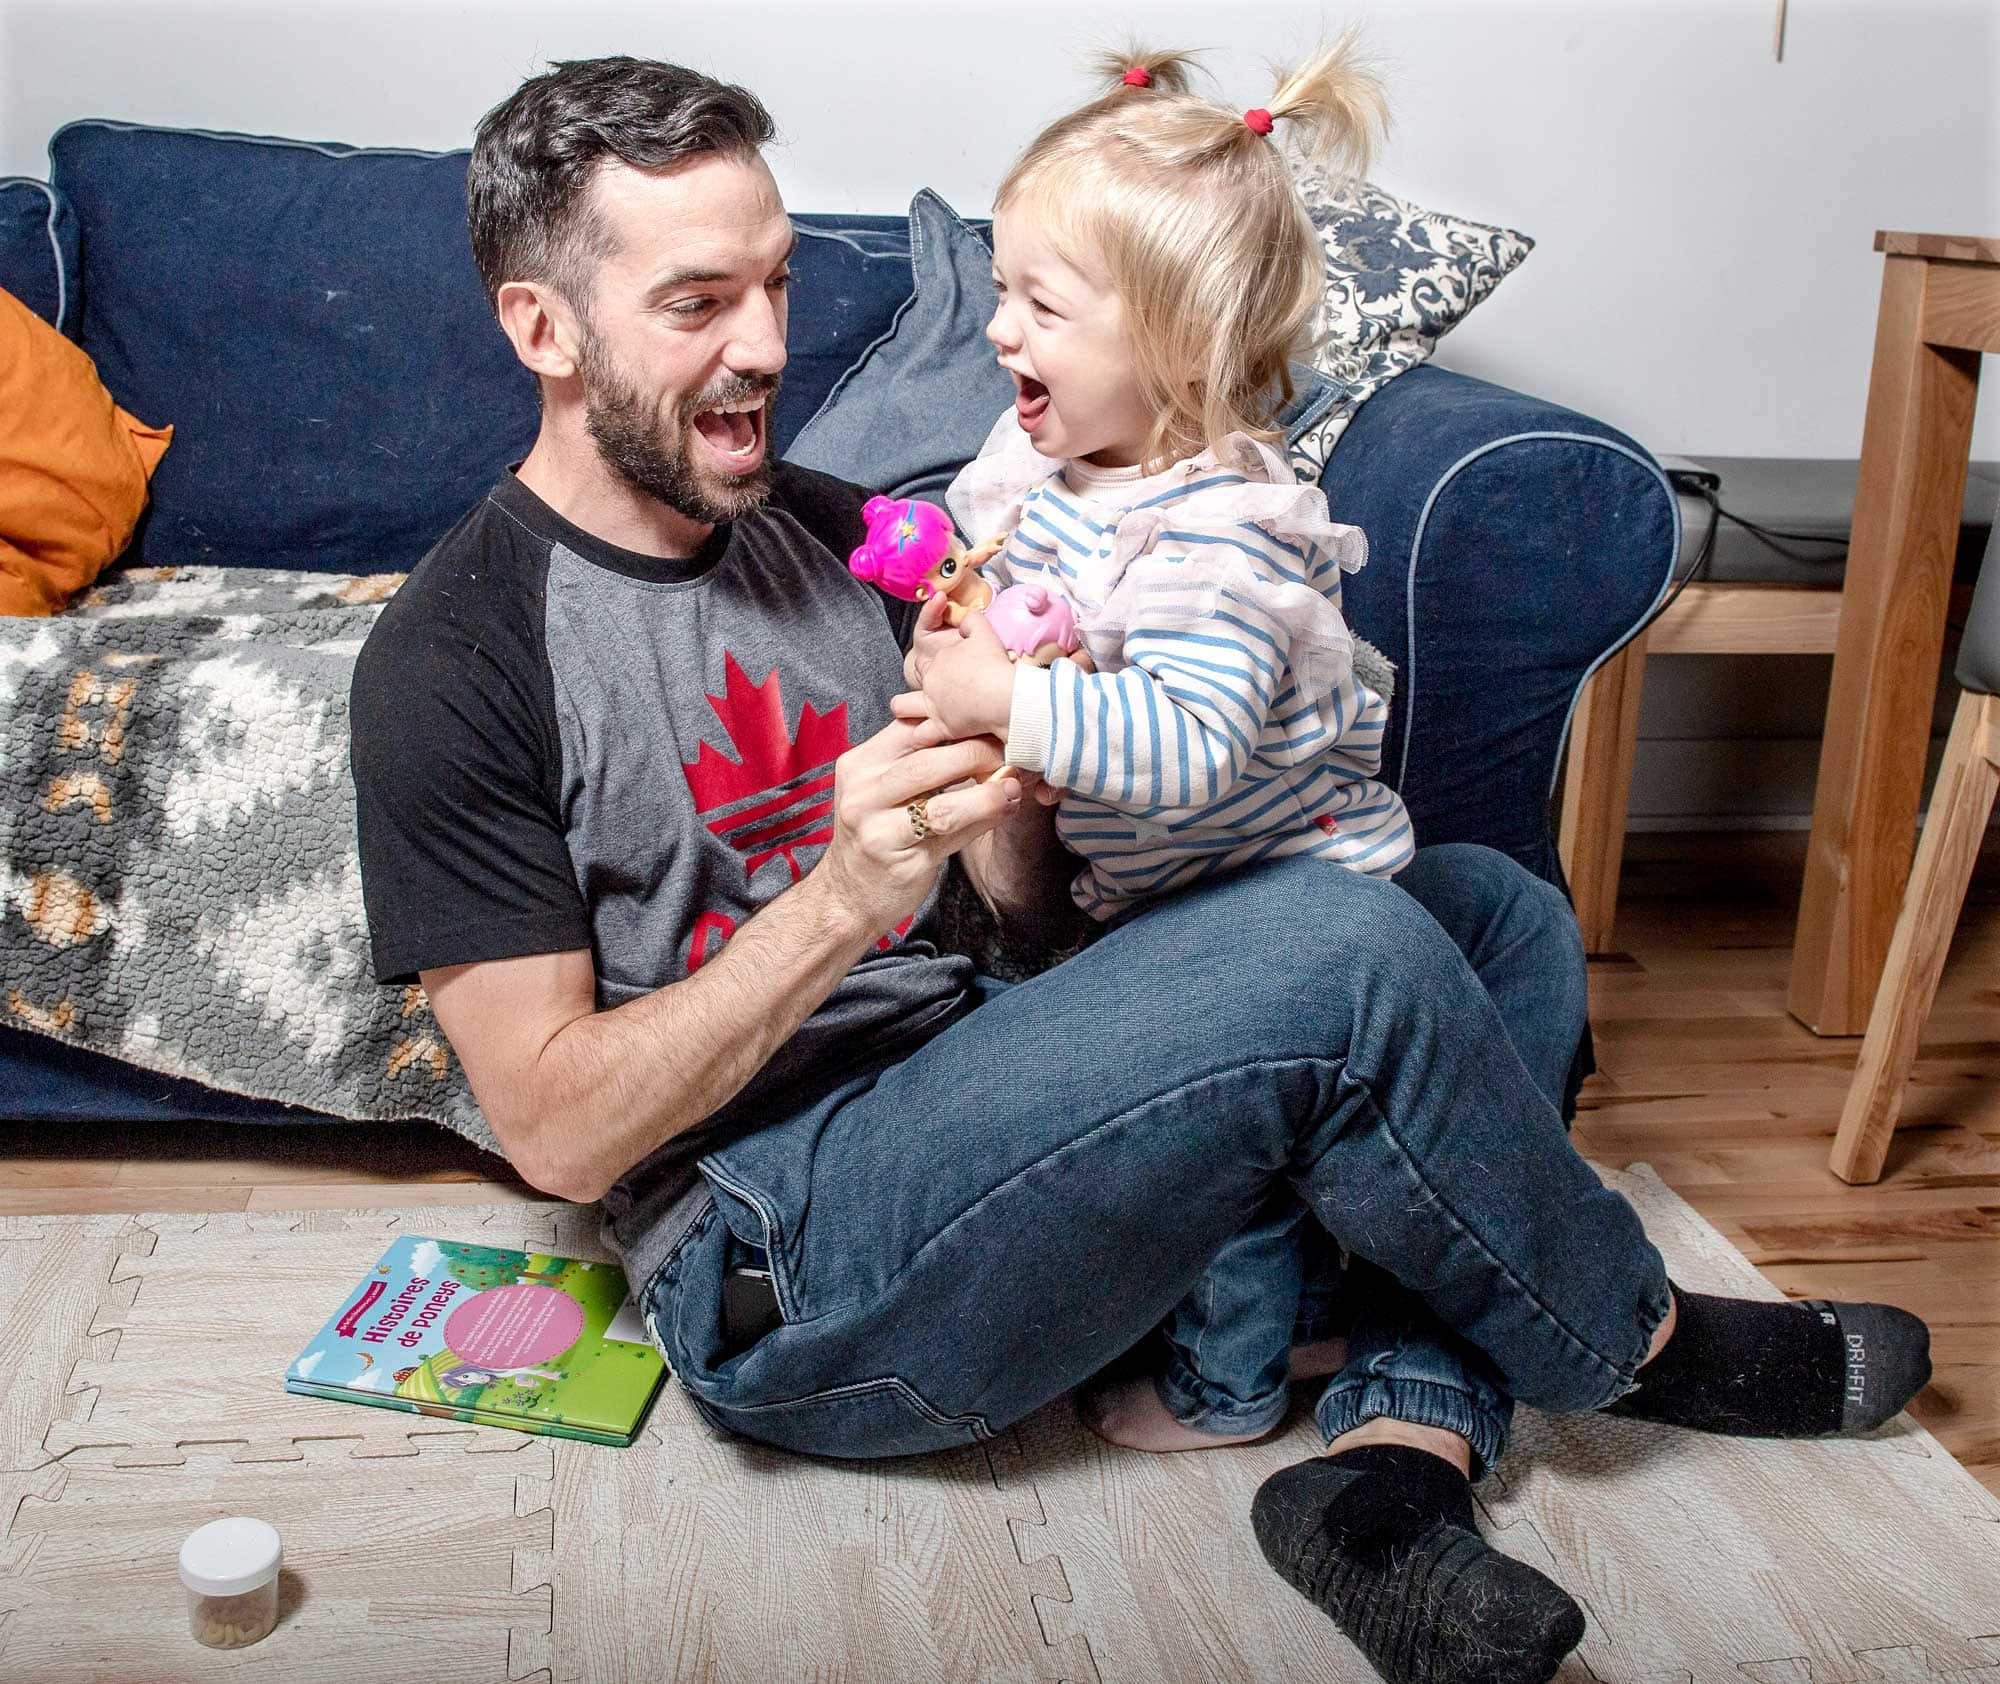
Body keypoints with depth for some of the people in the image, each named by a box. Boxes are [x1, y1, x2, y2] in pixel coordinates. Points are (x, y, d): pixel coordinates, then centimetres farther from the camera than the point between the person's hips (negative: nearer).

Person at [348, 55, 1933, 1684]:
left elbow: (1020, 910, 12)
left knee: (1495, 902, 4)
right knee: (1344, 953, -26)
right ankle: (1638, 1339, 4)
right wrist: (838, 905, -24)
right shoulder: (461, 659, -8)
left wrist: (1011, 739, -11)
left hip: (965, 1086, 8)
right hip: (787, 1266, -8)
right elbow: (555, 1129, -13)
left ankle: (1390, 1462, -14)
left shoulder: (826, 528, 12)